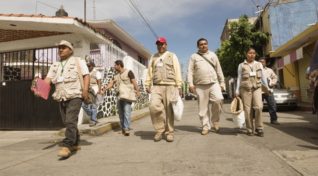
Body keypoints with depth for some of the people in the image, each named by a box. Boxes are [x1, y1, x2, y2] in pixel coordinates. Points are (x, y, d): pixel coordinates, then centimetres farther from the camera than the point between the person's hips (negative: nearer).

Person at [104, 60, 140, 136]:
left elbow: (134, 82, -4)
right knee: (120, 112, 6)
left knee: (127, 111, -15)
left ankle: (127, 129, -13)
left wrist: (137, 91, -14)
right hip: (119, 96, 6)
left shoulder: (128, 72, 1)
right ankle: (123, 128, 16)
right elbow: (111, 84, 17)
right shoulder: (116, 75, 19)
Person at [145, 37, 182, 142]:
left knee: (169, 110, -2)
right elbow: (149, 72, 16)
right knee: (153, 106, -18)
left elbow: (177, 71, 4)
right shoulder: (153, 58, 21)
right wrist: (147, 85, 6)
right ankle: (160, 130, -3)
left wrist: (179, 86, -5)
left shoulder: (172, 56, 11)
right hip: (156, 86, 2)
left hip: (170, 86, -2)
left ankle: (169, 132, 11)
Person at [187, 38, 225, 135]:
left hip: (214, 83, 1)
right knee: (203, 107, 0)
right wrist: (190, 83, -10)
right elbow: (190, 71, 2)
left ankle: (215, 120, 2)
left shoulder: (213, 55, 15)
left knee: (218, 99, -20)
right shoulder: (194, 56, 9)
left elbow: (219, 70, 15)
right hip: (200, 85, -1)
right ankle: (205, 126, 13)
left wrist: (222, 82, 10)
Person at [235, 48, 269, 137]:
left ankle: (259, 128, -2)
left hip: (257, 88, 1)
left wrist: (267, 87, 20)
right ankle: (250, 129, 8)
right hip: (245, 89, -1)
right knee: (247, 110, -2)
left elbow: (263, 77, 19)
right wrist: (237, 90, 1)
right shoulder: (241, 65, 8)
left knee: (258, 107, -15)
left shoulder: (259, 64, 14)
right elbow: (239, 78, 6)